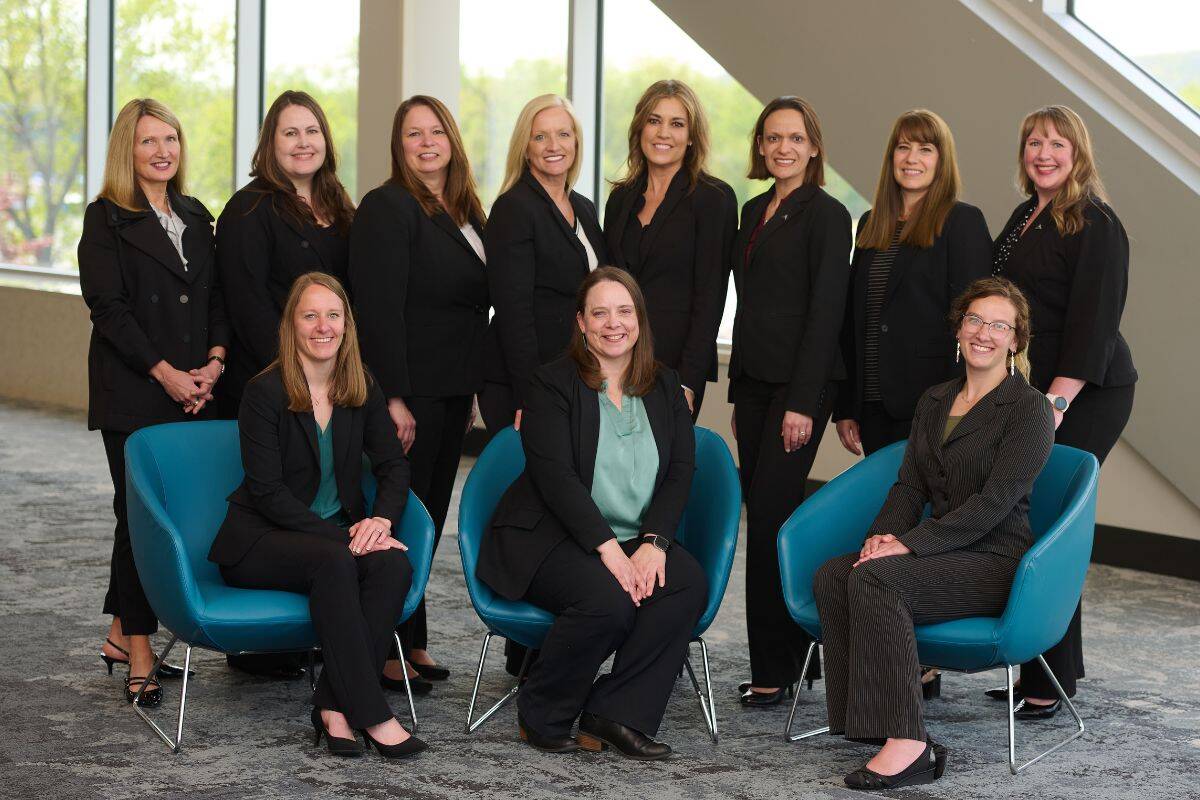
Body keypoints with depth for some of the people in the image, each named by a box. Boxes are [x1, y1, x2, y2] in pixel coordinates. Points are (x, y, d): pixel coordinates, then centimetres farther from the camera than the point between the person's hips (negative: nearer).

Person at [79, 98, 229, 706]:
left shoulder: (196, 217, 16)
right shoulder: (107, 218, -2)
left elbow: (217, 296, 15)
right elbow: (108, 307, -9)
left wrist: (214, 360, -3)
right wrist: (166, 373, -14)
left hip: (193, 391, 6)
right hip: (132, 393, -6)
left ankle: (121, 633, 20)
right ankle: (139, 657, -2)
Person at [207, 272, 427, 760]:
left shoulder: (361, 390, 6)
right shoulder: (265, 392, -10)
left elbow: (393, 465, 5)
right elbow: (268, 491, -15)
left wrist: (380, 520, -16)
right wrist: (340, 536, -22)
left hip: (338, 533, 5)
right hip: (261, 540, -5)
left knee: (393, 565, -28)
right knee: (334, 562, -37)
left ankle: (333, 706, -26)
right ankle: (371, 714, -37)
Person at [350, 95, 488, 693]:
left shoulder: (465, 213, 15)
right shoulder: (387, 208, -11)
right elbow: (380, 309, -18)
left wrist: (472, 391, 18)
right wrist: (394, 398, -23)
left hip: (452, 392, 8)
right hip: (409, 391, -8)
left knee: (429, 516, 12)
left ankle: (412, 641, 21)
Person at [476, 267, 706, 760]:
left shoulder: (665, 387, 12)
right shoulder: (552, 384, -2)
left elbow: (681, 472, 4)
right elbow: (555, 475, -13)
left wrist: (652, 543, -14)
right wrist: (608, 548, -23)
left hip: (636, 541, 5)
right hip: (550, 539, -5)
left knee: (689, 584, -26)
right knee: (608, 598, -33)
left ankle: (615, 714, -17)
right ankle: (542, 716, -10)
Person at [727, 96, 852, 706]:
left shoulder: (825, 214, -8)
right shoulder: (754, 211, 16)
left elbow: (826, 311, -13)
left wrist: (803, 403, -18)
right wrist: (738, 393, 16)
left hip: (798, 383, -8)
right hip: (753, 381, 8)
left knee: (769, 515, -9)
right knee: (763, 514, 8)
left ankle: (775, 670, -2)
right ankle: (798, 655, 17)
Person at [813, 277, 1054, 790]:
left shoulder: (1028, 409, -5)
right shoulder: (934, 402, 18)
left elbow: (995, 500, -14)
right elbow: (910, 484, 14)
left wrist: (910, 543, -20)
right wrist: (883, 534, -8)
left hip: (996, 560, -7)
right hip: (939, 552, 7)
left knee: (876, 578, -31)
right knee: (831, 575, -21)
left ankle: (907, 746, -33)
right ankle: (868, 721, -22)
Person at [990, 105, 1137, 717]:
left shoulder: (1094, 224, -10)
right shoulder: (1026, 218, 17)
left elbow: (1093, 321, -17)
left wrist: (1058, 399, -23)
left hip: (1085, 396, -8)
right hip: (1029, 390, 8)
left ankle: (1052, 681, -3)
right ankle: (1034, 671, 14)